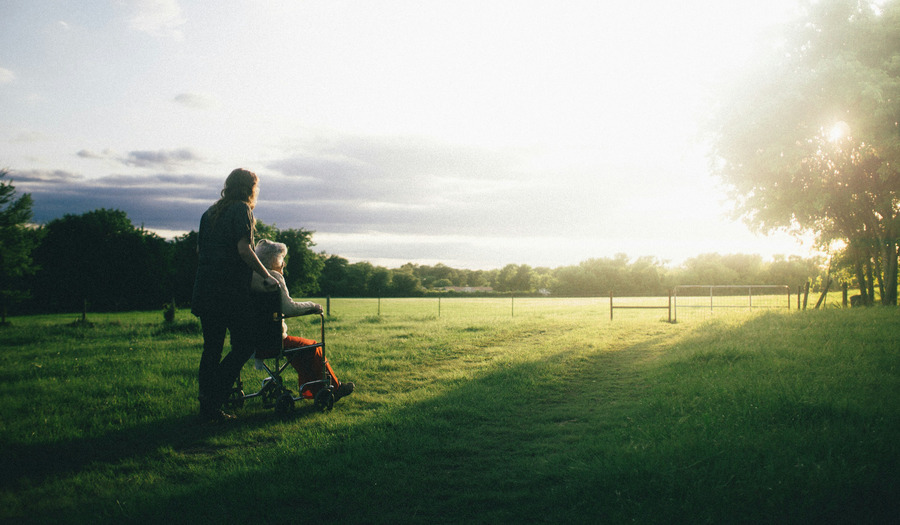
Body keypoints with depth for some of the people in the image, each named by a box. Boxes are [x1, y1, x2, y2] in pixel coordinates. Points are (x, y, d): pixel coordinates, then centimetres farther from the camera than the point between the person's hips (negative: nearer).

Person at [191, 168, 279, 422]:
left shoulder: (210, 212, 18)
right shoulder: (241, 210, -5)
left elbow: (199, 249, 21)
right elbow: (243, 249, -14)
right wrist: (266, 276, -8)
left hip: (205, 289, 8)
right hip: (230, 291, -8)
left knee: (211, 348, 12)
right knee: (243, 345, 0)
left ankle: (208, 407, 14)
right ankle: (213, 399, -8)